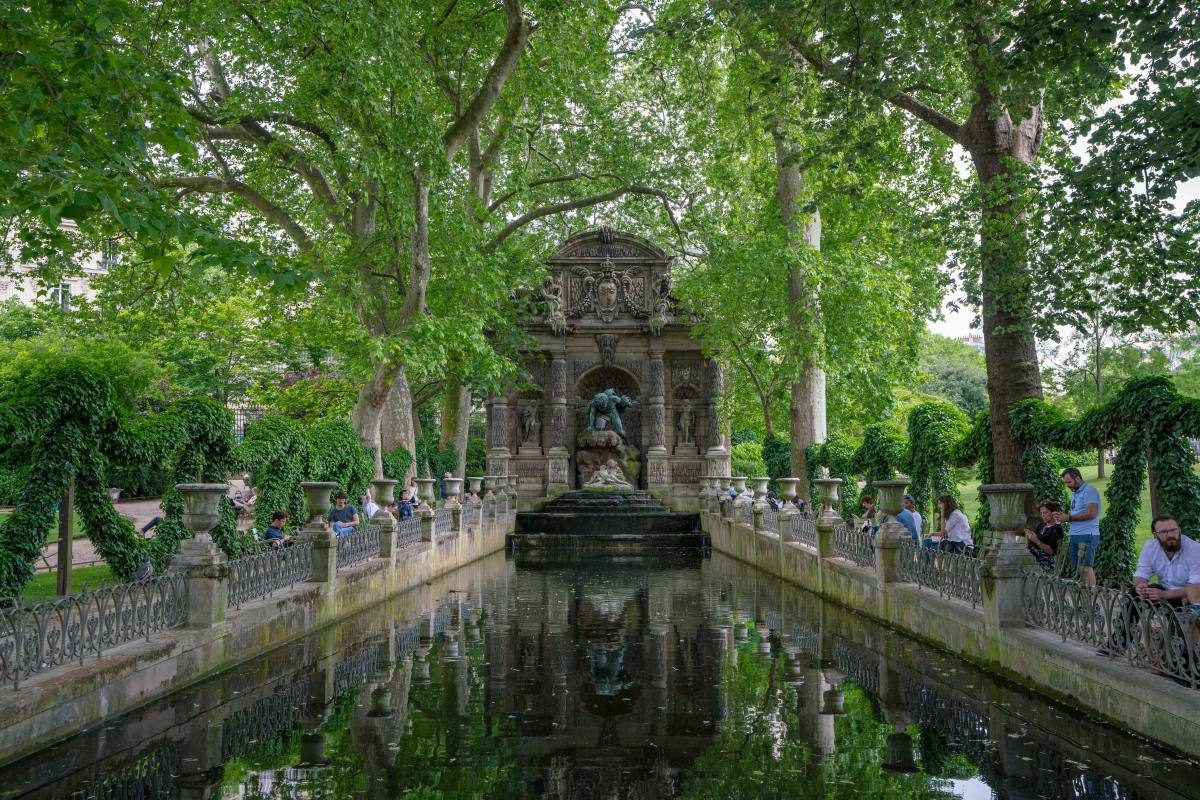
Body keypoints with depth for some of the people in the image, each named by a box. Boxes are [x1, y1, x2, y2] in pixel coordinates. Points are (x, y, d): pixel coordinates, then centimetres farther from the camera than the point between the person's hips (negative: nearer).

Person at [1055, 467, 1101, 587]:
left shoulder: (1089, 490, -9)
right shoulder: (1074, 493, 21)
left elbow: (1092, 513, -19)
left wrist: (1069, 518, -14)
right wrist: (1064, 516, 5)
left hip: (1087, 535, -9)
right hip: (1074, 536, 9)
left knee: (1086, 567, -13)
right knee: (1080, 569, 4)